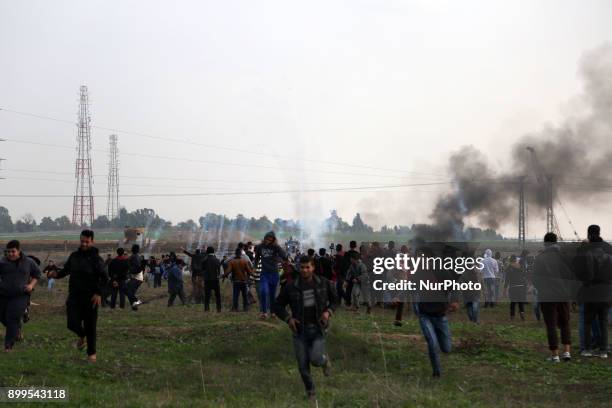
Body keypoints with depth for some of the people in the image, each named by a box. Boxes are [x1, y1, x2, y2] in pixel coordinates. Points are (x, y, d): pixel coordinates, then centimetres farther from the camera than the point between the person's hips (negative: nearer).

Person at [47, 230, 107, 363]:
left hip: (90, 298, -3)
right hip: (74, 297, 3)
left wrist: (99, 293, -22)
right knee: (73, 324, -8)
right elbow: (66, 269, 17)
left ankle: (91, 353, 20)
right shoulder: (74, 256, 8)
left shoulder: (96, 259, -7)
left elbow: (104, 278, -10)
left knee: (90, 326, 3)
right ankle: (82, 336, 27)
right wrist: (57, 274, -6)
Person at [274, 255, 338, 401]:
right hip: (300, 331, 1)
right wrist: (288, 319, -16)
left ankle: (324, 359, 20)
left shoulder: (324, 283, -7)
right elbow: (278, 306, 1)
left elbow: (335, 299, 8)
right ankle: (310, 390, 32)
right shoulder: (291, 287, -8)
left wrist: (328, 312, -12)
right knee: (303, 365, 3)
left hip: (318, 330, -1)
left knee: (316, 360, -19)